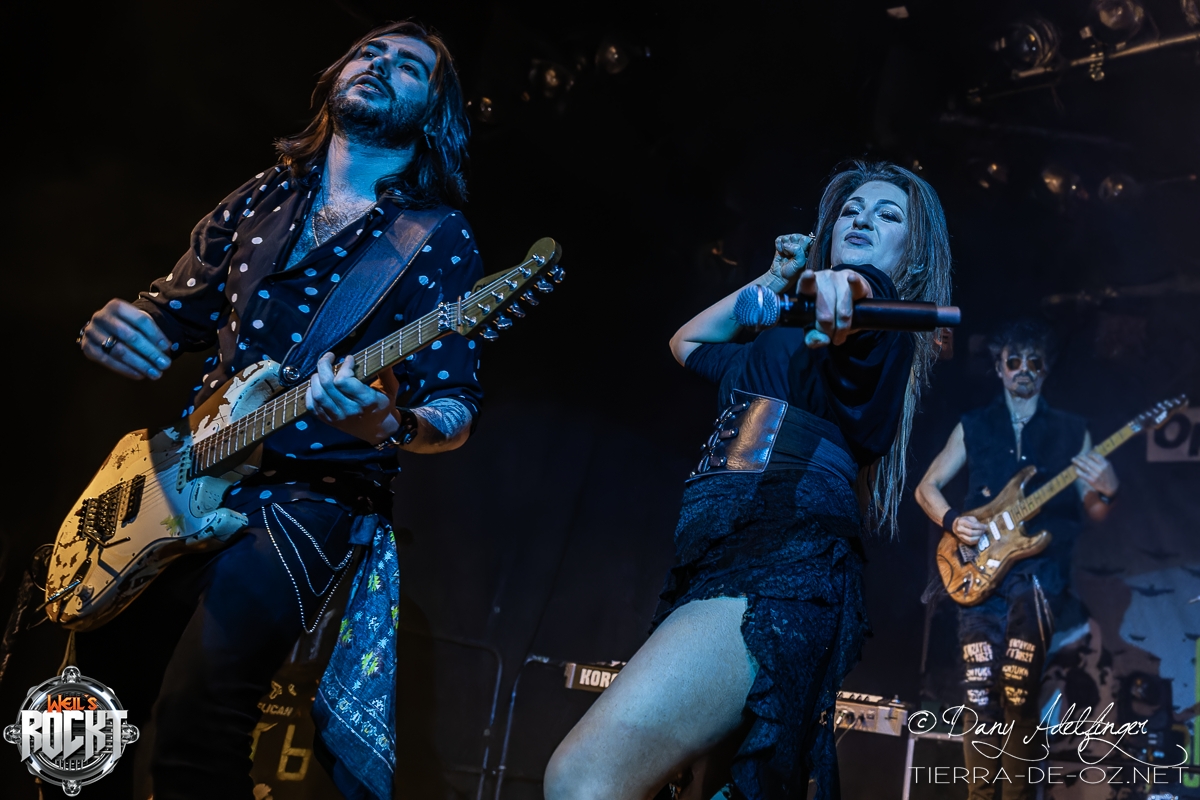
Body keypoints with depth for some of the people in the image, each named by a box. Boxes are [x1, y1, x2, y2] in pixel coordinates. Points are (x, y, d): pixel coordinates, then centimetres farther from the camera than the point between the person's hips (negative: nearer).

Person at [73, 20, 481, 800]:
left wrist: (391, 425, -29)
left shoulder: (440, 241, -1)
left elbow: (456, 409, -6)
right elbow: (169, 316, 19)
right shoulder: (260, 200, 12)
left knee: (194, 734, -22)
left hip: (315, 495, -5)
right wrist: (119, 327, -5)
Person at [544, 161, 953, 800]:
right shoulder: (785, 342, 33)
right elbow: (688, 343, 49)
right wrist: (775, 279, 41)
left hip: (783, 560, -10)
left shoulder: (882, 316, 7)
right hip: (722, 559, 10)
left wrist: (841, 286, -45)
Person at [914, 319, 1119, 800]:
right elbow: (926, 488, 15)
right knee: (980, 690, -7)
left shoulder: (1071, 431, 12)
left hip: (1041, 566, -1)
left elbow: (1093, 514, 11)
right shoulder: (973, 427, 12)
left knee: (1017, 687, -19)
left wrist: (1106, 493, -11)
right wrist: (952, 521, -4)